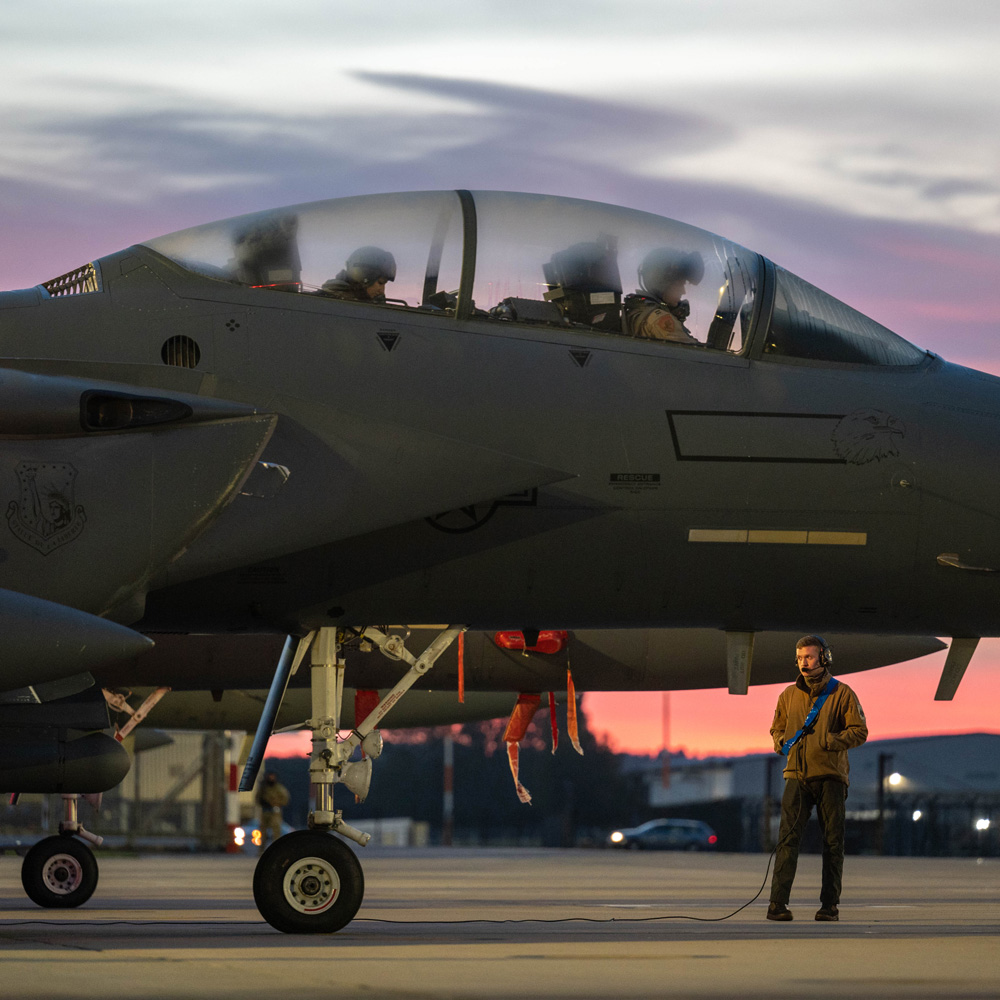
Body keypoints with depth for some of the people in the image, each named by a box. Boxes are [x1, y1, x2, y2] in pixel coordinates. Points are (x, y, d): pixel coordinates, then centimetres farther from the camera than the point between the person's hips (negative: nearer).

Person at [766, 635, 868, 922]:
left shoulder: (842, 694, 1)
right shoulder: (789, 695, 12)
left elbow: (859, 731, -3)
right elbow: (777, 728, 24)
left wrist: (829, 742, -17)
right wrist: (782, 743, 2)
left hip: (830, 776, -2)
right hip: (797, 776, 2)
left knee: (833, 842, 2)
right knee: (788, 838, -9)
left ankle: (829, 904, 8)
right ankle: (778, 904, -13)